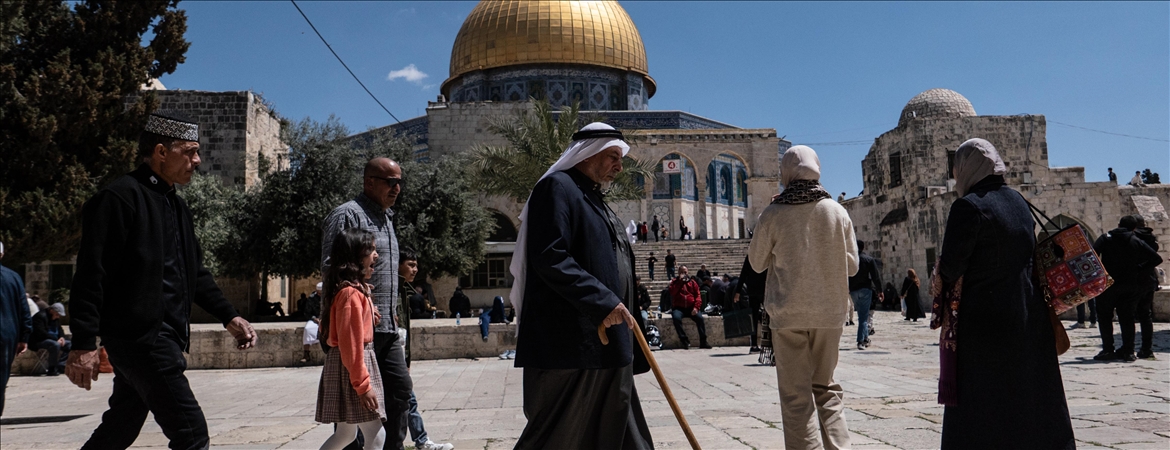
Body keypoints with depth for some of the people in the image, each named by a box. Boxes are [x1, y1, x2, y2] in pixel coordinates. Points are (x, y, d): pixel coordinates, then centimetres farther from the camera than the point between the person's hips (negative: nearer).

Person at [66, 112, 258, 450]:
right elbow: (91, 274, -16)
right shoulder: (119, 197, -11)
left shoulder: (176, 205, 17)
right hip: (138, 336, -9)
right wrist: (84, 344, -19)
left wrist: (229, 317, 14)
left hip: (166, 338, 9)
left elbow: (195, 272, 22)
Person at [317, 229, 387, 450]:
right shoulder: (351, 293, -18)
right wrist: (363, 384, -21)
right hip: (351, 368, -10)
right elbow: (351, 343, -21)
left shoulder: (354, 289, 13)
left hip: (350, 366, 10)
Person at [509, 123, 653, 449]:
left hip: (606, 347, 10)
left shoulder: (594, 199, 22)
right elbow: (549, 258, -21)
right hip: (570, 346, -10)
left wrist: (627, 318, 23)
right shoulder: (557, 187, -8)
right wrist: (603, 300, -23)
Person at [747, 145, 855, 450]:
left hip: (789, 313, -2)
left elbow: (757, 263, 4)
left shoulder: (773, 214, -8)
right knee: (826, 387, 17)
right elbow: (852, 265, 5)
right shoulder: (837, 211, -2)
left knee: (795, 394, 5)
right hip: (830, 311, 3)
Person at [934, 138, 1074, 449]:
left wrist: (940, 286, 4)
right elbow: (1029, 255, 13)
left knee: (981, 412, 3)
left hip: (983, 321, -7)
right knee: (1030, 397, 18)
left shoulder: (968, 207, -16)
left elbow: (950, 267, -16)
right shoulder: (1018, 202, 7)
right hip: (1029, 317, 7)